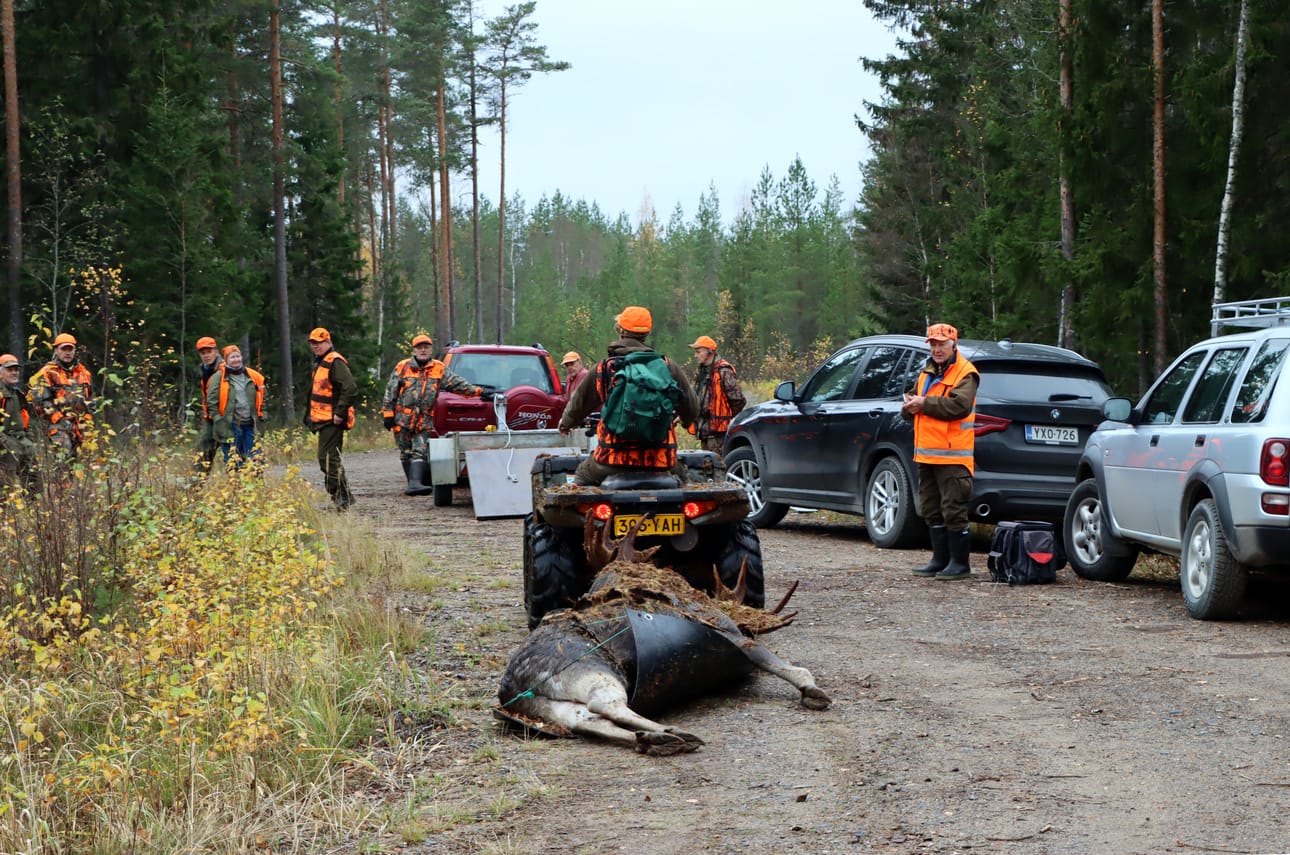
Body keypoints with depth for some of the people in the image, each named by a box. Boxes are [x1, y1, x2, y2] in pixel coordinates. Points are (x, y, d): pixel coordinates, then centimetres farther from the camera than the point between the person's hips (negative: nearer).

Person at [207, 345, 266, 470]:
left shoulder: (253, 377, 12)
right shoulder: (219, 377, 0)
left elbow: (261, 399, 20)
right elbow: (211, 402, -1)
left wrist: (261, 417, 10)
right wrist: (219, 421, -6)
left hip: (250, 425, 4)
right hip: (229, 426, -4)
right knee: (233, 464, -2)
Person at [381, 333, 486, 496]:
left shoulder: (439, 369, 5)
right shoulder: (402, 367, 2)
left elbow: (457, 383, 4)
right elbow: (390, 391, 3)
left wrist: (479, 391, -6)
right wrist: (388, 414, -2)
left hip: (424, 420, 0)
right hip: (402, 419, 0)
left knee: (420, 452, -12)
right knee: (406, 454, 6)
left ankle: (415, 484, -23)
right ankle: (413, 483, 14)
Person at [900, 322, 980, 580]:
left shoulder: (965, 373, -8)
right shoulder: (927, 373, 19)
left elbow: (959, 405, -23)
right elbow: (911, 403, 21)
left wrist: (924, 403, -16)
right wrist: (910, 406, -4)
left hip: (952, 456, -9)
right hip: (926, 455, 9)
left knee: (953, 511, -6)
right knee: (932, 511, 12)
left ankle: (960, 563, -1)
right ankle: (940, 559, 20)